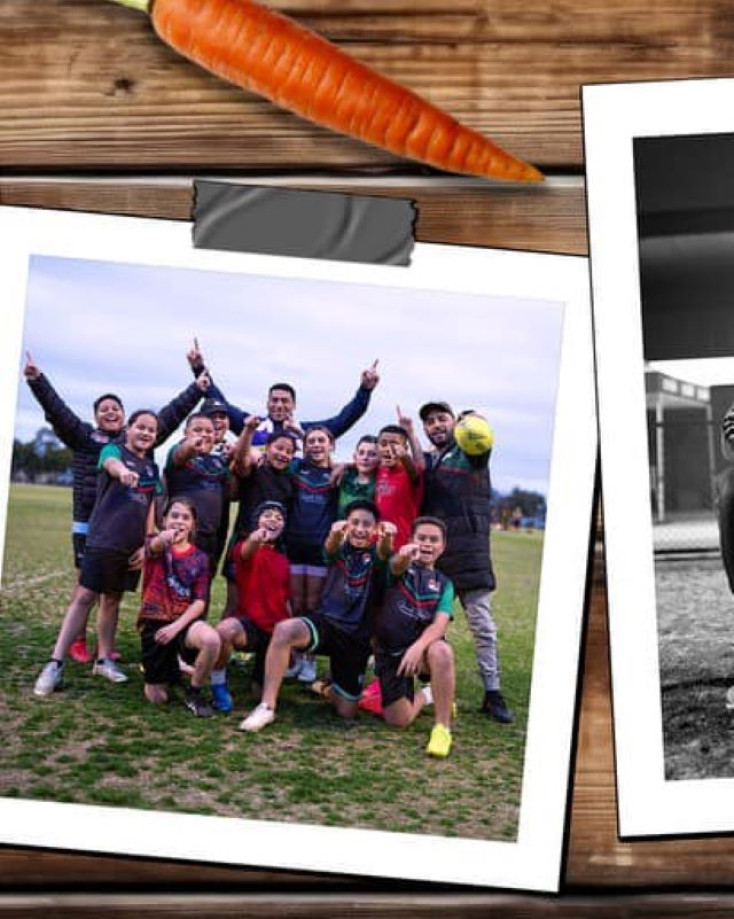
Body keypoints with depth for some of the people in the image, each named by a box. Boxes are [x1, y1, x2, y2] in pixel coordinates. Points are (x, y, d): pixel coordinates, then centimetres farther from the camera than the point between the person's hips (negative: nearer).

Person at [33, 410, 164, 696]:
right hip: (103, 539, -5)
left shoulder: (152, 468, 15)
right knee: (84, 596, -9)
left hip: (133, 545, 5)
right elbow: (111, 464, -26)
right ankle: (55, 663, -10)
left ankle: (103, 659, 23)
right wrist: (123, 471, -50)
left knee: (112, 598, 13)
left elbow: (151, 509, 13)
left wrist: (147, 544, 2)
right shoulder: (113, 450, -1)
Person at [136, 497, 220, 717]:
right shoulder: (156, 545, -2)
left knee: (212, 639, -35)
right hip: (154, 621, -1)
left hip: (185, 620, 1)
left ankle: (194, 692, -9)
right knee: (158, 698, -2)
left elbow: (200, 602, -2)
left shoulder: (199, 558, 4)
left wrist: (177, 626, -19)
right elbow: (155, 546, -29)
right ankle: (170, 669, 34)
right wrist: (164, 538, -55)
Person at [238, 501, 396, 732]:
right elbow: (330, 548, -21)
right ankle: (266, 707, -27)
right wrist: (335, 535, -49)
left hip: (358, 636, 0)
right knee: (284, 629, -34)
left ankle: (327, 686, 39)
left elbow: (384, 553, -25)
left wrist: (387, 538, -52)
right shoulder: (340, 548, 4)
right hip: (327, 621, 0)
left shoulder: (374, 555, 0)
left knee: (346, 711, 3)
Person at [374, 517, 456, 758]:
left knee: (441, 651, -36)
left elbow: (440, 623, -8)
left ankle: (442, 728, -26)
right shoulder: (401, 568, 6)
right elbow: (396, 566, -22)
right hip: (389, 653, 0)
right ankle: (426, 695, 28)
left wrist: (418, 647, -29)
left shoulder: (443, 584, 9)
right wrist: (405, 556, -49)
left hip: (423, 647, 0)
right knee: (399, 720, -8)